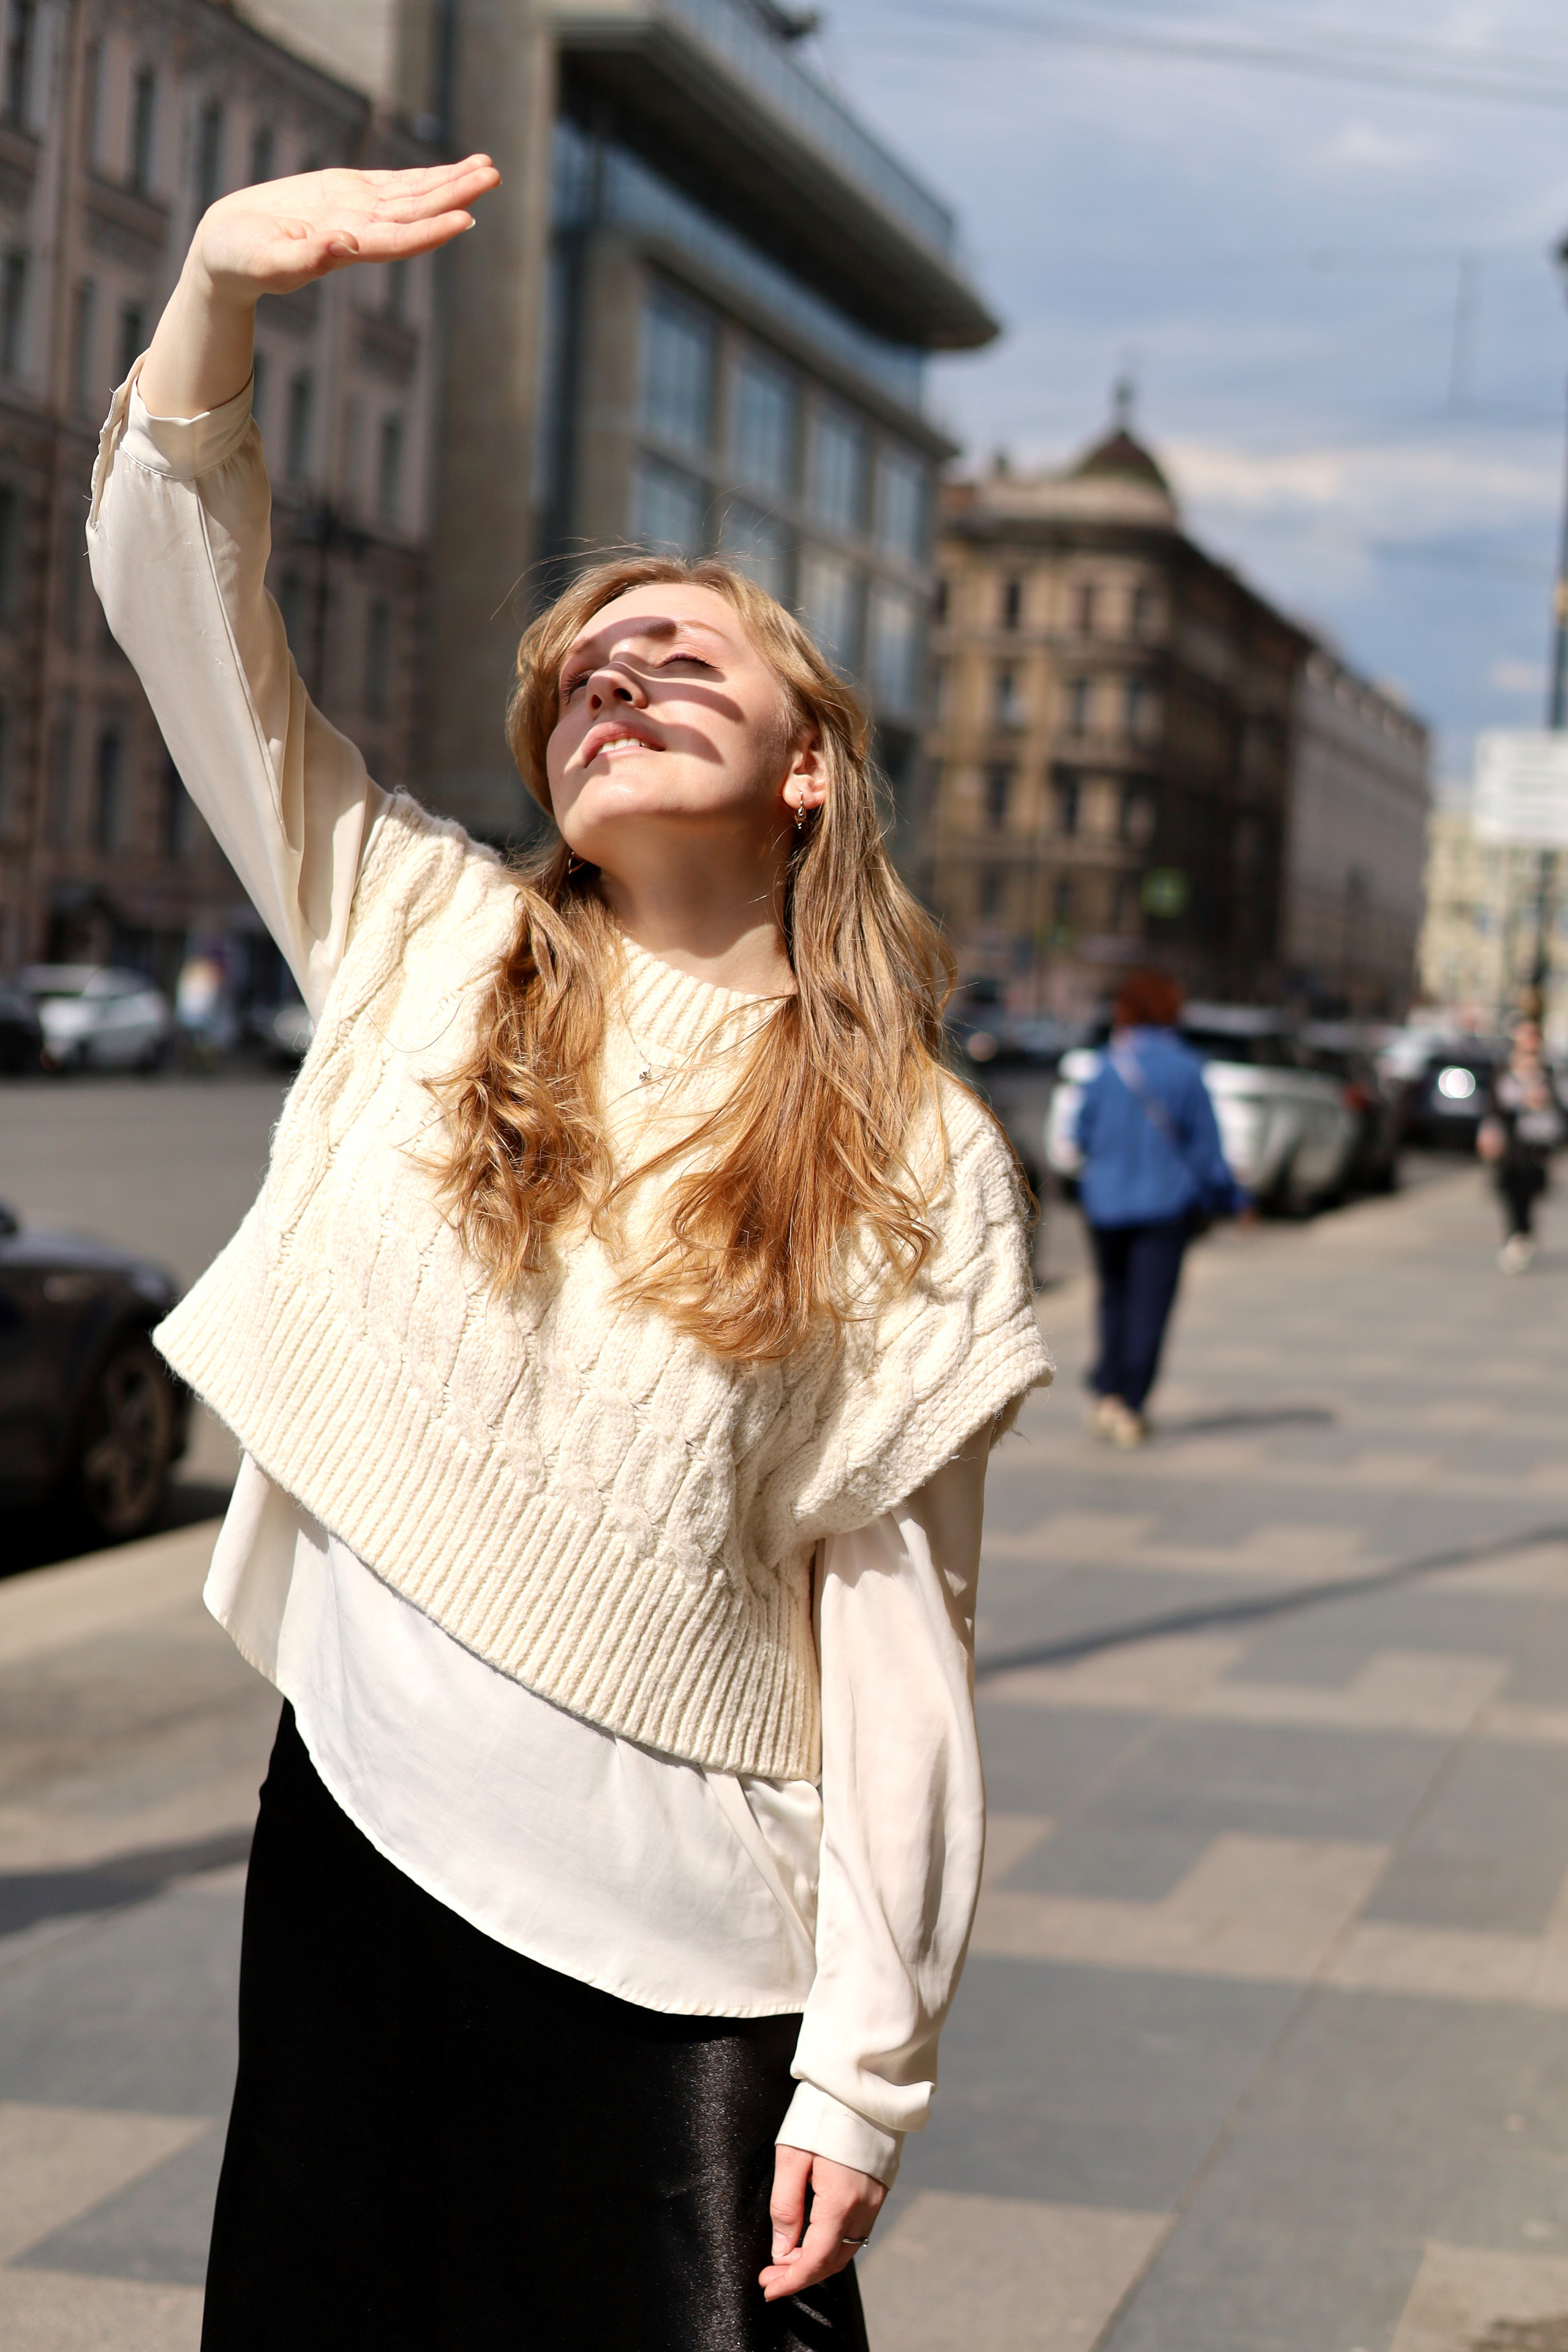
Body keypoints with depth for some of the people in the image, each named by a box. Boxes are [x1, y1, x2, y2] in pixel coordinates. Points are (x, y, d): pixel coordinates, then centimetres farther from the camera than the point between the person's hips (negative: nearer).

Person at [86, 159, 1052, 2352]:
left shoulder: (917, 1164, -4)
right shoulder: (420, 943, 4)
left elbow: (896, 1624, -6)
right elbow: (182, 599, 0)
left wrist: (868, 2066, -8)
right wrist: (219, 287, -17)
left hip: (684, 1940, -2)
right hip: (360, 1836, 3)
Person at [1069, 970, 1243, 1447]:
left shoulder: (1107, 1068, -6)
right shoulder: (1185, 1070, -6)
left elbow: (1082, 1136, 1)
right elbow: (1204, 1143, -3)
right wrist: (1229, 1198, 9)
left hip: (1107, 1205, 1)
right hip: (1167, 1204, -1)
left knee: (1115, 1296, 17)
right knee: (1150, 1305, 1)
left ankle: (1108, 1394, 6)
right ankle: (1131, 1409, -3)